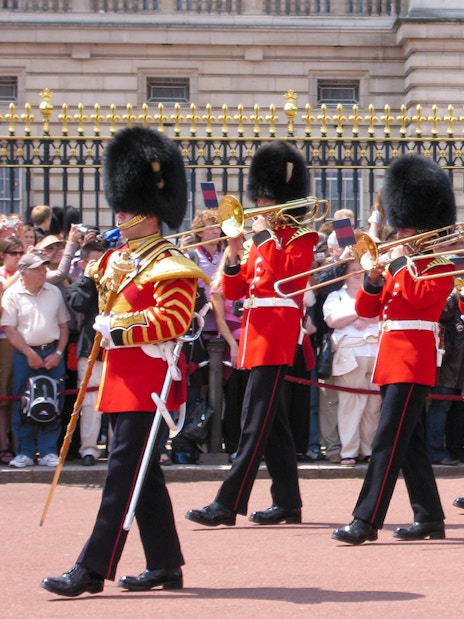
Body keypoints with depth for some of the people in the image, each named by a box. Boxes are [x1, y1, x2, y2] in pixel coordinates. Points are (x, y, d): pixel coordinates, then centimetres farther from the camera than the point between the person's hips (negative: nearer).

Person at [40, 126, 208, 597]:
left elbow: (174, 319, -22)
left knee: (123, 474, -9)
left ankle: (92, 569, -9)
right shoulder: (116, 261, 15)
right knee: (143, 475, 12)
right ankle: (165, 566, 20)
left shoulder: (170, 267, -11)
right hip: (122, 381, 9)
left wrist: (118, 329, -22)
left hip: (146, 383, -9)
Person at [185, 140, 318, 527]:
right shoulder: (261, 242, 18)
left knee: (256, 423, -10)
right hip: (257, 335, 9)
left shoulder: (300, 238, -4)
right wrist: (233, 255, -2)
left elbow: (288, 274, -22)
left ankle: (228, 505, -13)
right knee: (272, 423, 11)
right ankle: (288, 503, 16)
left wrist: (265, 238, -14)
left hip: (276, 338, -9)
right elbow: (233, 291, 15)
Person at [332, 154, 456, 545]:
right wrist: (375, 278, -4)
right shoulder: (400, 265, 18)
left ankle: (367, 521, -17)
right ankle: (430, 518, 19)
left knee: (388, 441, -14)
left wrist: (400, 262, -11)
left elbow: (419, 297, -23)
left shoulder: (440, 264, -4)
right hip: (393, 358, 9)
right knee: (410, 441, 12)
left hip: (413, 361, -9)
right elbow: (366, 309, 14)